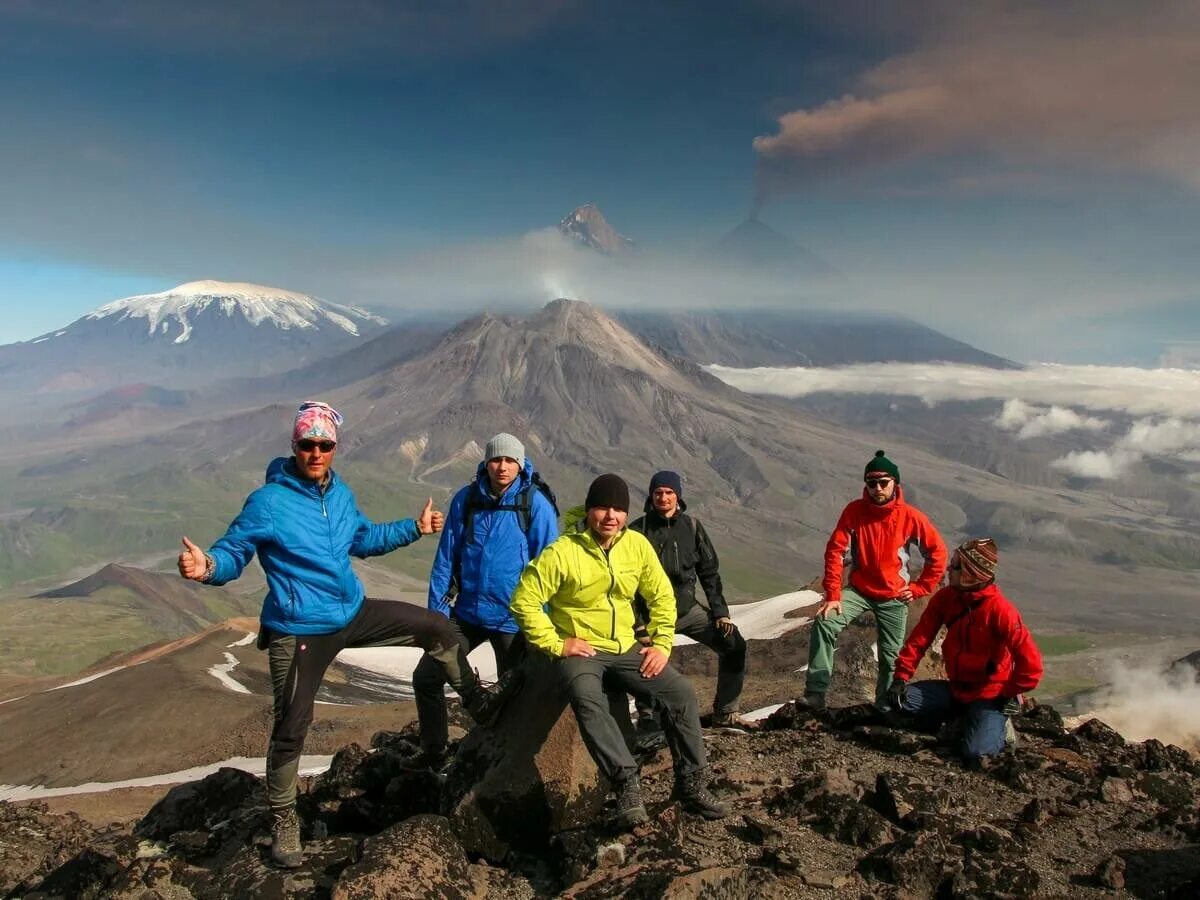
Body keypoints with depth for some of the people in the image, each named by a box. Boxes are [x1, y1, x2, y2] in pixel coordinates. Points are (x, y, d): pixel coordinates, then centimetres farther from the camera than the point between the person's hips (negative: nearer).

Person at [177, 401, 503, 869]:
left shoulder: (341, 494, 3)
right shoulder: (268, 501, -19)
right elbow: (232, 552, -18)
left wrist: (414, 528, 18)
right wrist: (207, 566, -41)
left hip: (354, 613, 6)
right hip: (300, 631, -6)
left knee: (438, 628, 8)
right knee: (291, 729, 0)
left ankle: (480, 704, 29)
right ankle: (283, 822, 23)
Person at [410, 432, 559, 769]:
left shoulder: (536, 504, -11)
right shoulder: (466, 499, -1)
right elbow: (446, 556, 4)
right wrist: (437, 606, 1)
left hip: (514, 618, -4)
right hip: (467, 612, 4)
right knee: (426, 677, 8)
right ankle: (434, 751, 29)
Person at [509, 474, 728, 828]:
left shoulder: (638, 545, 1)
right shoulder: (562, 552, -14)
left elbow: (662, 597, 11)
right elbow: (524, 601, -12)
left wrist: (662, 643, 0)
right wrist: (556, 644, -15)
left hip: (626, 649, 5)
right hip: (579, 650, -4)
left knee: (682, 692, -11)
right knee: (588, 700, -36)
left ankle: (692, 784, 1)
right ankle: (627, 782, -29)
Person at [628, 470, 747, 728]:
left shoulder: (691, 526, 2)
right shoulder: (638, 531, -7)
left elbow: (709, 572, 7)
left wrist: (721, 612, 0)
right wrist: (638, 625, -12)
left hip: (689, 609, 3)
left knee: (734, 646, -5)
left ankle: (724, 713, 8)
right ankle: (647, 716, 12)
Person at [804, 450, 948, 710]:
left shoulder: (911, 517, -13)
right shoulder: (854, 511, -13)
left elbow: (937, 553, -1)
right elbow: (835, 552, -13)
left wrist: (919, 588, -2)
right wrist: (833, 595, -18)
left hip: (894, 598, 1)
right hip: (859, 590, 0)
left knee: (891, 657, 6)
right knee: (824, 623, -23)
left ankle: (885, 707, 27)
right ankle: (815, 693, -21)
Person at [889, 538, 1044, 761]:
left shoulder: (999, 609, -22)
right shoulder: (945, 598, -4)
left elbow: (1030, 662, -23)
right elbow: (920, 637, -4)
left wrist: (1011, 695, -14)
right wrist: (901, 677, -11)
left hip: (990, 694, -6)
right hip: (956, 688, 6)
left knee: (975, 752, -25)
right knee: (902, 699, -12)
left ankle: (999, 727, 9)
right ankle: (961, 719, 9)